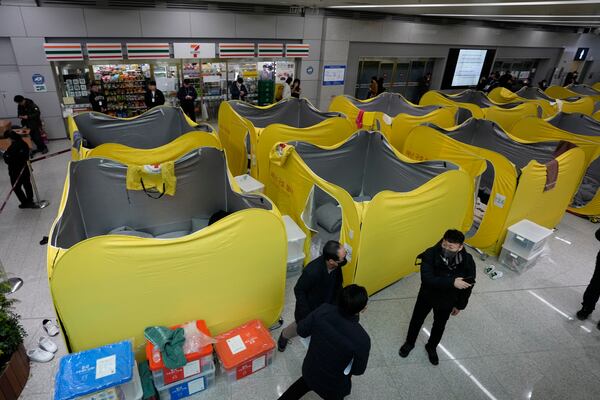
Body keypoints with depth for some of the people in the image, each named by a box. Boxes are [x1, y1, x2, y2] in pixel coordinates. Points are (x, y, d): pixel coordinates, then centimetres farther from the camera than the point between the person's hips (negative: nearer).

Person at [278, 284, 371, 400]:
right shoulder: (362, 339, -34)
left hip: (309, 369, 4)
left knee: (307, 382, 38)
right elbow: (358, 370, -16)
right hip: (333, 385, -3)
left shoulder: (323, 310, -26)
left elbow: (301, 331, -10)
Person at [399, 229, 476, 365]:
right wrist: (452, 282, -44)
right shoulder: (431, 254, -31)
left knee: (439, 325, 23)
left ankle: (431, 347, 53)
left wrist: (460, 305, 2)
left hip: (447, 300, 1)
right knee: (417, 320, 20)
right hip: (427, 295, -1)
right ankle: (409, 343, 49)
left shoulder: (468, 262, -24)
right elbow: (427, 279, -38)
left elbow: (468, 285, -8)